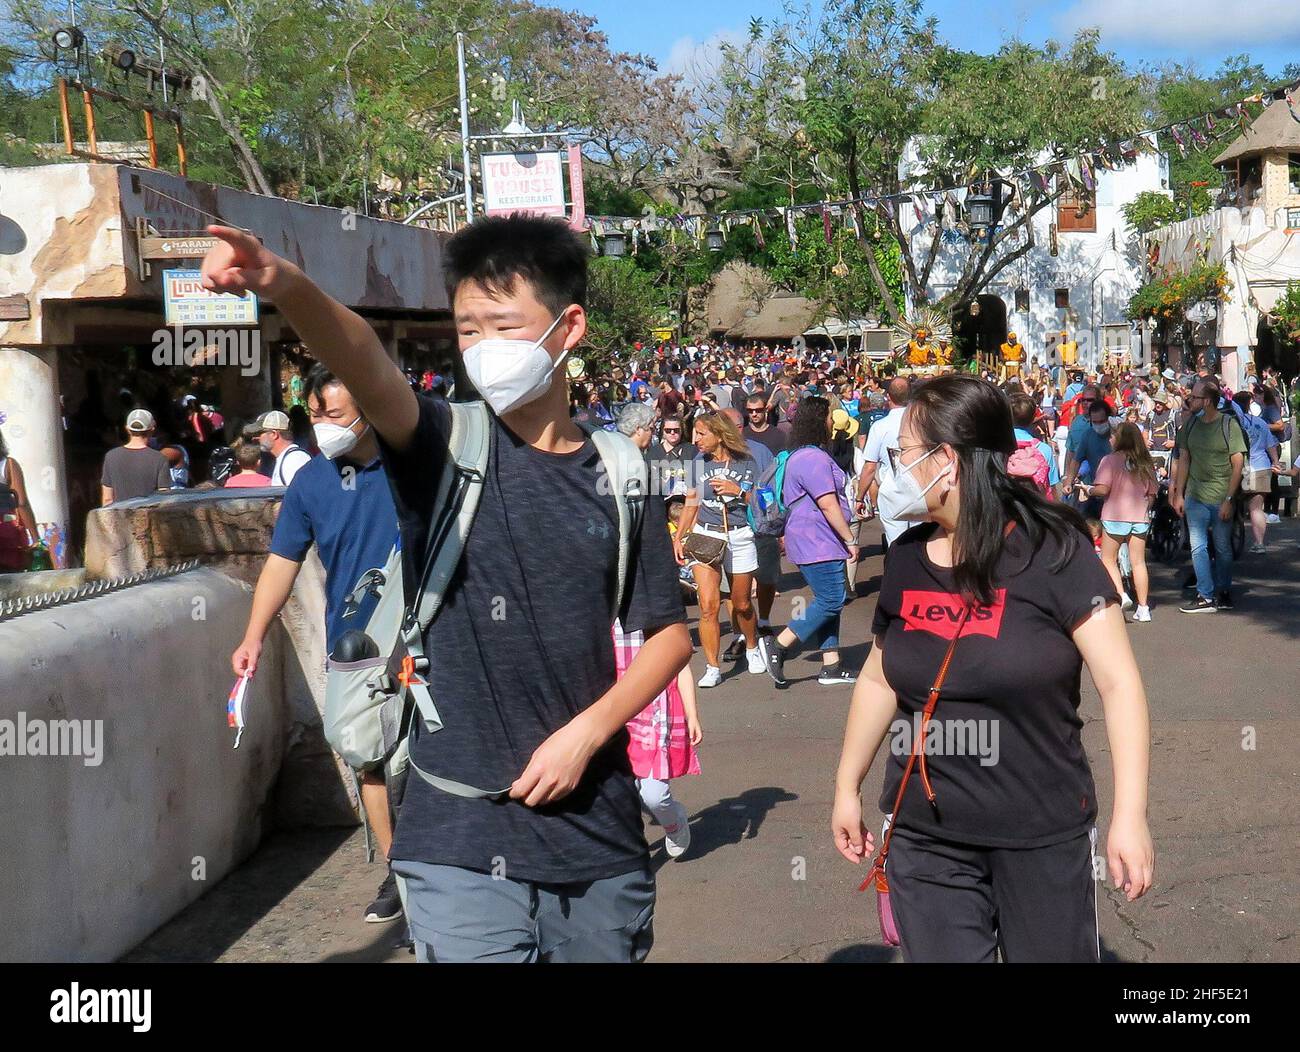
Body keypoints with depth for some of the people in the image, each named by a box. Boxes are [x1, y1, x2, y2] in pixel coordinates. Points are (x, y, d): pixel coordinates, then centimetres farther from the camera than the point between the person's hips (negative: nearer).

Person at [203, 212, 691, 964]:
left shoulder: (620, 475, 3)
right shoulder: (446, 450, -3)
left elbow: (669, 633, 8)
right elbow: (365, 362, -25)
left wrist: (588, 731, -7)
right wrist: (286, 286, -44)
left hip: (600, 832, 3)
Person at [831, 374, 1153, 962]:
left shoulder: (1051, 550, -12)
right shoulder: (906, 558, 4)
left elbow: (1118, 682, -14)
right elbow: (879, 679, 15)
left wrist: (1129, 814, -19)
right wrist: (847, 788, 17)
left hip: (1041, 836, -4)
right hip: (924, 837, 4)